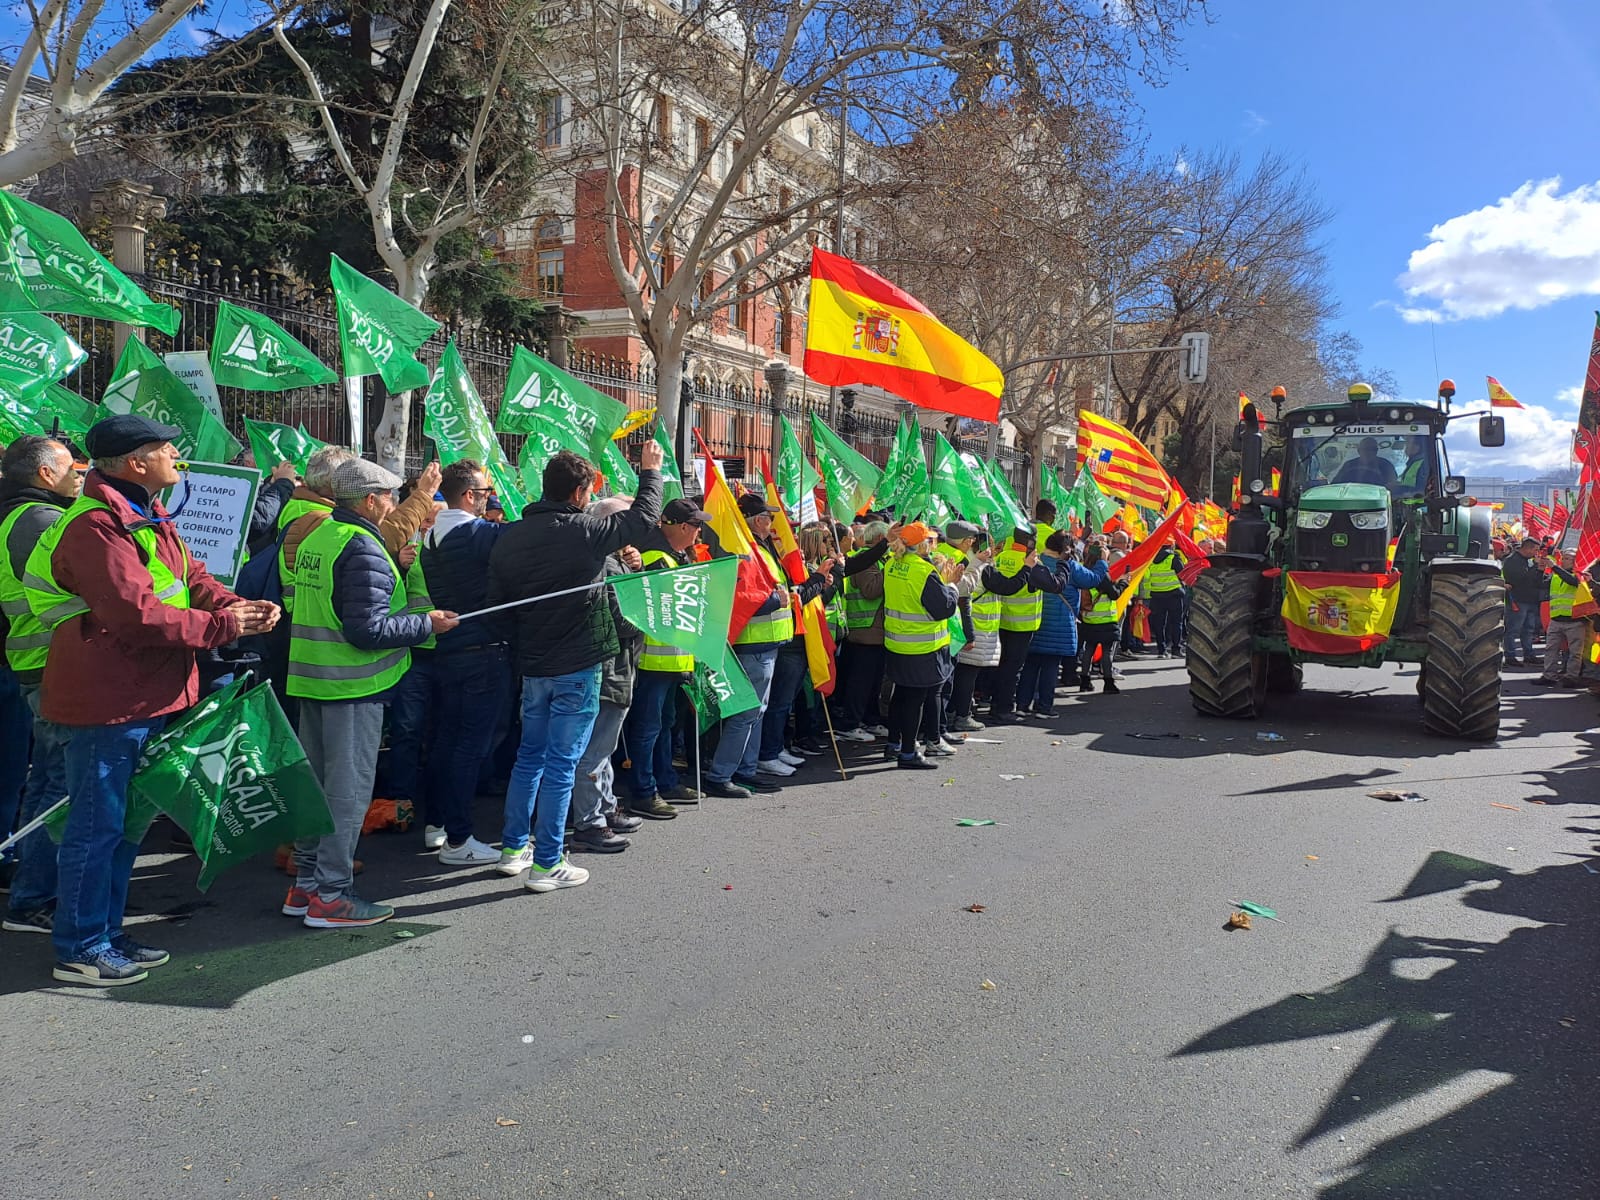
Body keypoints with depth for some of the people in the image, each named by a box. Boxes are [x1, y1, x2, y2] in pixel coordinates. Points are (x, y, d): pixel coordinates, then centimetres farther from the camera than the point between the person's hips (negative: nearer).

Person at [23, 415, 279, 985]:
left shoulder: (146, 516, 13)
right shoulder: (96, 527, -21)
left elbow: (191, 576, 12)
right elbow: (138, 614, -27)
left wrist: (237, 605, -7)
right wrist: (223, 625, -20)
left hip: (142, 698, 11)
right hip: (105, 702, -11)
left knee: (123, 824, 19)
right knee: (96, 827, 1)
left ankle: (105, 934, 32)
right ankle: (80, 951, 14)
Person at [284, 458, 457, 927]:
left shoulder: (316, 537, 10)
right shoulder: (363, 550, -19)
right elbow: (368, 630, -23)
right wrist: (427, 624, -12)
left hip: (311, 678, 9)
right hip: (353, 686, -9)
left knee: (318, 781, 17)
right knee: (349, 789, -1)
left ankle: (306, 883, 26)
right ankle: (330, 895, 5)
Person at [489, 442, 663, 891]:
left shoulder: (510, 536, 2)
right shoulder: (584, 531, -15)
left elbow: (496, 599, 8)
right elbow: (644, 517, -1)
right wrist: (650, 470, 14)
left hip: (532, 664, 6)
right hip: (576, 667, -6)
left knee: (530, 754, 19)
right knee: (561, 762, 0)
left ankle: (513, 848, 27)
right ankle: (547, 864, 7)